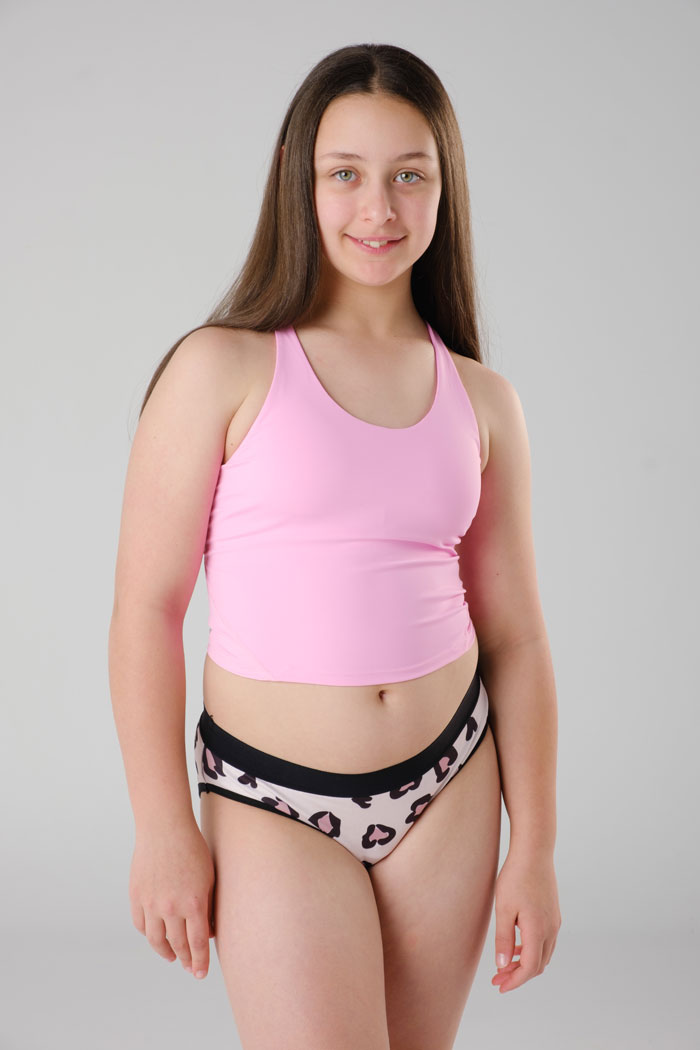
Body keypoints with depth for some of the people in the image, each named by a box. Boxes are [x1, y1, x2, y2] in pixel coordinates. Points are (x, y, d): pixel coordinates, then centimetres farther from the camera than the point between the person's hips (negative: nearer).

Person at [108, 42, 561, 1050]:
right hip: (273, 799, -3)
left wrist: (534, 849, 6)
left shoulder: (482, 402, 3)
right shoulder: (222, 370, -7)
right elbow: (147, 606, -7)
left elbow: (515, 638, 6)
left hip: (449, 784, 4)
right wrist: (164, 830, -7)